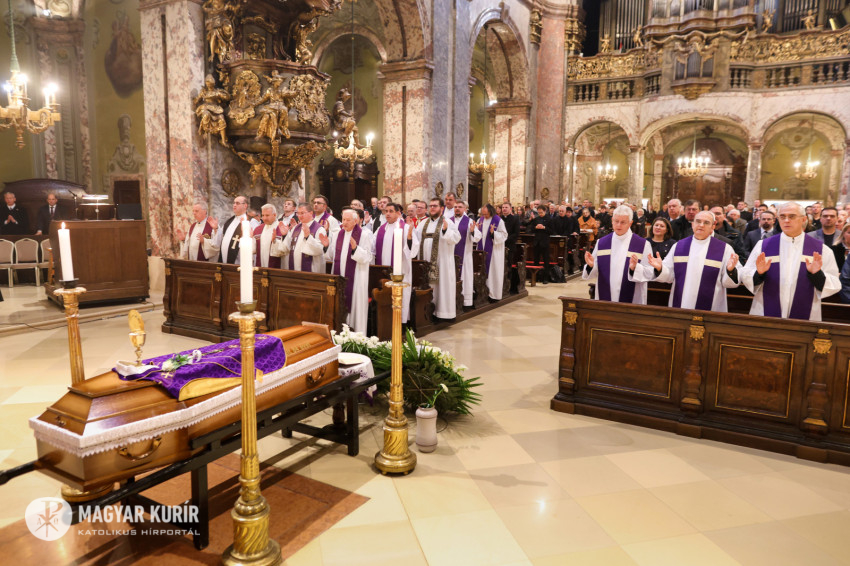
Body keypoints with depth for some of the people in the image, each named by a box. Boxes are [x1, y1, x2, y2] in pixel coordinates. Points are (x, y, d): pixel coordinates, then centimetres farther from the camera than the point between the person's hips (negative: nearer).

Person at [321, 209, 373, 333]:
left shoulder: (365, 235, -4)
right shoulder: (336, 234, 11)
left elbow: (368, 258, -14)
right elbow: (331, 257, 13)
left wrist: (355, 248, -27)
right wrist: (326, 246, -4)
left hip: (355, 280, -4)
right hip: (338, 277, 5)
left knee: (353, 307, -2)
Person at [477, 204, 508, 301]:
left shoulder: (498, 221, -9)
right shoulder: (480, 220, 8)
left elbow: (504, 235, -9)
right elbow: (477, 234, 16)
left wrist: (493, 233, -24)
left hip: (494, 251, -5)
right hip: (482, 250, 5)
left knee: (493, 272, -1)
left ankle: (494, 294, 6)